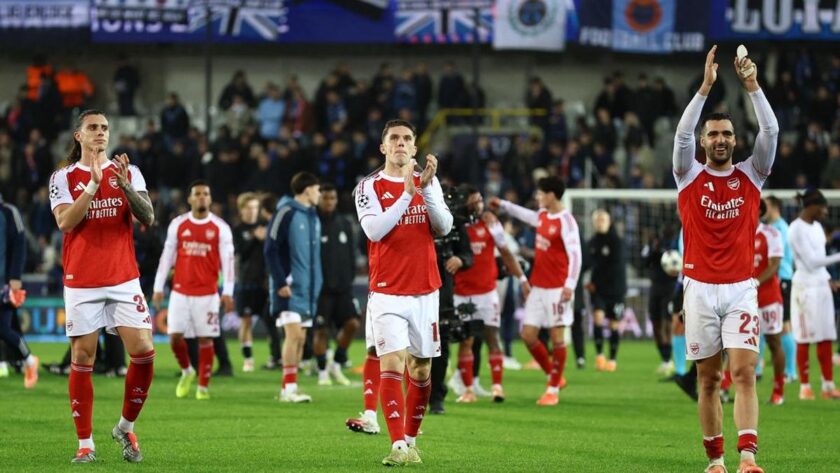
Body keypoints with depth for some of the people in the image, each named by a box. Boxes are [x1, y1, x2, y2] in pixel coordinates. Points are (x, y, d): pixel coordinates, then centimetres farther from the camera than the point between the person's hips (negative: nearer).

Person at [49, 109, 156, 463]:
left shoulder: (127, 172, 8)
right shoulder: (63, 178, 3)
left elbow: (148, 218, -3)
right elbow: (65, 222, -12)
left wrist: (125, 186, -19)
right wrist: (94, 184, -19)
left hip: (124, 278, 1)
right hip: (81, 282, -1)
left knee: (143, 351, -9)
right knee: (82, 358, -2)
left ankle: (126, 427, 11)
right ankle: (85, 444, 5)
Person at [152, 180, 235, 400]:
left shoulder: (220, 227, 0)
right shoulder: (178, 224, 5)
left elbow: (227, 260, -2)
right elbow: (167, 256, 9)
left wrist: (227, 292, -9)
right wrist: (158, 287, 6)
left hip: (207, 293, -2)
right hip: (180, 291, 2)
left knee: (205, 339, -1)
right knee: (175, 336, -4)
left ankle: (203, 386, 8)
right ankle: (186, 371, 22)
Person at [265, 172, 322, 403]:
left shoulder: (313, 217, 15)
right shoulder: (286, 213, -10)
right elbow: (270, 250, -14)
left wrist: (316, 285, 16)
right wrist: (281, 282, -19)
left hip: (307, 288, 8)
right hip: (289, 288, -8)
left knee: (300, 338, 8)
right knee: (294, 334, -14)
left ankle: (290, 387, 12)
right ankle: (289, 388, -12)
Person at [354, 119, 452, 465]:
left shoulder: (429, 182, 9)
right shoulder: (369, 187, -2)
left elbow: (443, 227, -2)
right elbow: (374, 230, -17)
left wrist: (427, 188, -15)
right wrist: (407, 193, -21)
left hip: (425, 292, 4)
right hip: (387, 293, -4)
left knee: (421, 372, 8)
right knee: (392, 366, -15)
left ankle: (411, 440, 21)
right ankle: (399, 446, -18)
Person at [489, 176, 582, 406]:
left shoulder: (566, 221, -14)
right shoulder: (542, 215, 10)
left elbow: (575, 255, -19)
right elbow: (527, 215, 35)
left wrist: (570, 284, -26)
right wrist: (503, 205, 45)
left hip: (557, 289, -8)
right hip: (538, 287, 8)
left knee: (557, 336, -2)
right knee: (528, 334, 4)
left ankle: (553, 389, 6)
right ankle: (553, 376, 21)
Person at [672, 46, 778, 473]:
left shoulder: (751, 175, 6)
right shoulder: (690, 176, 4)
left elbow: (770, 131, -7)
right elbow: (682, 133, -12)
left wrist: (752, 86, -17)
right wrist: (705, 87, -21)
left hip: (740, 289, 0)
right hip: (700, 289, 0)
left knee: (744, 374, -12)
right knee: (708, 380, 5)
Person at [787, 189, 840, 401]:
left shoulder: (816, 226, 13)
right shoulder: (797, 229, -14)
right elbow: (811, 261, -18)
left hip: (821, 285, 8)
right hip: (805, 286, -8)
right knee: (804, 339, -3)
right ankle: (804, 387, 2)